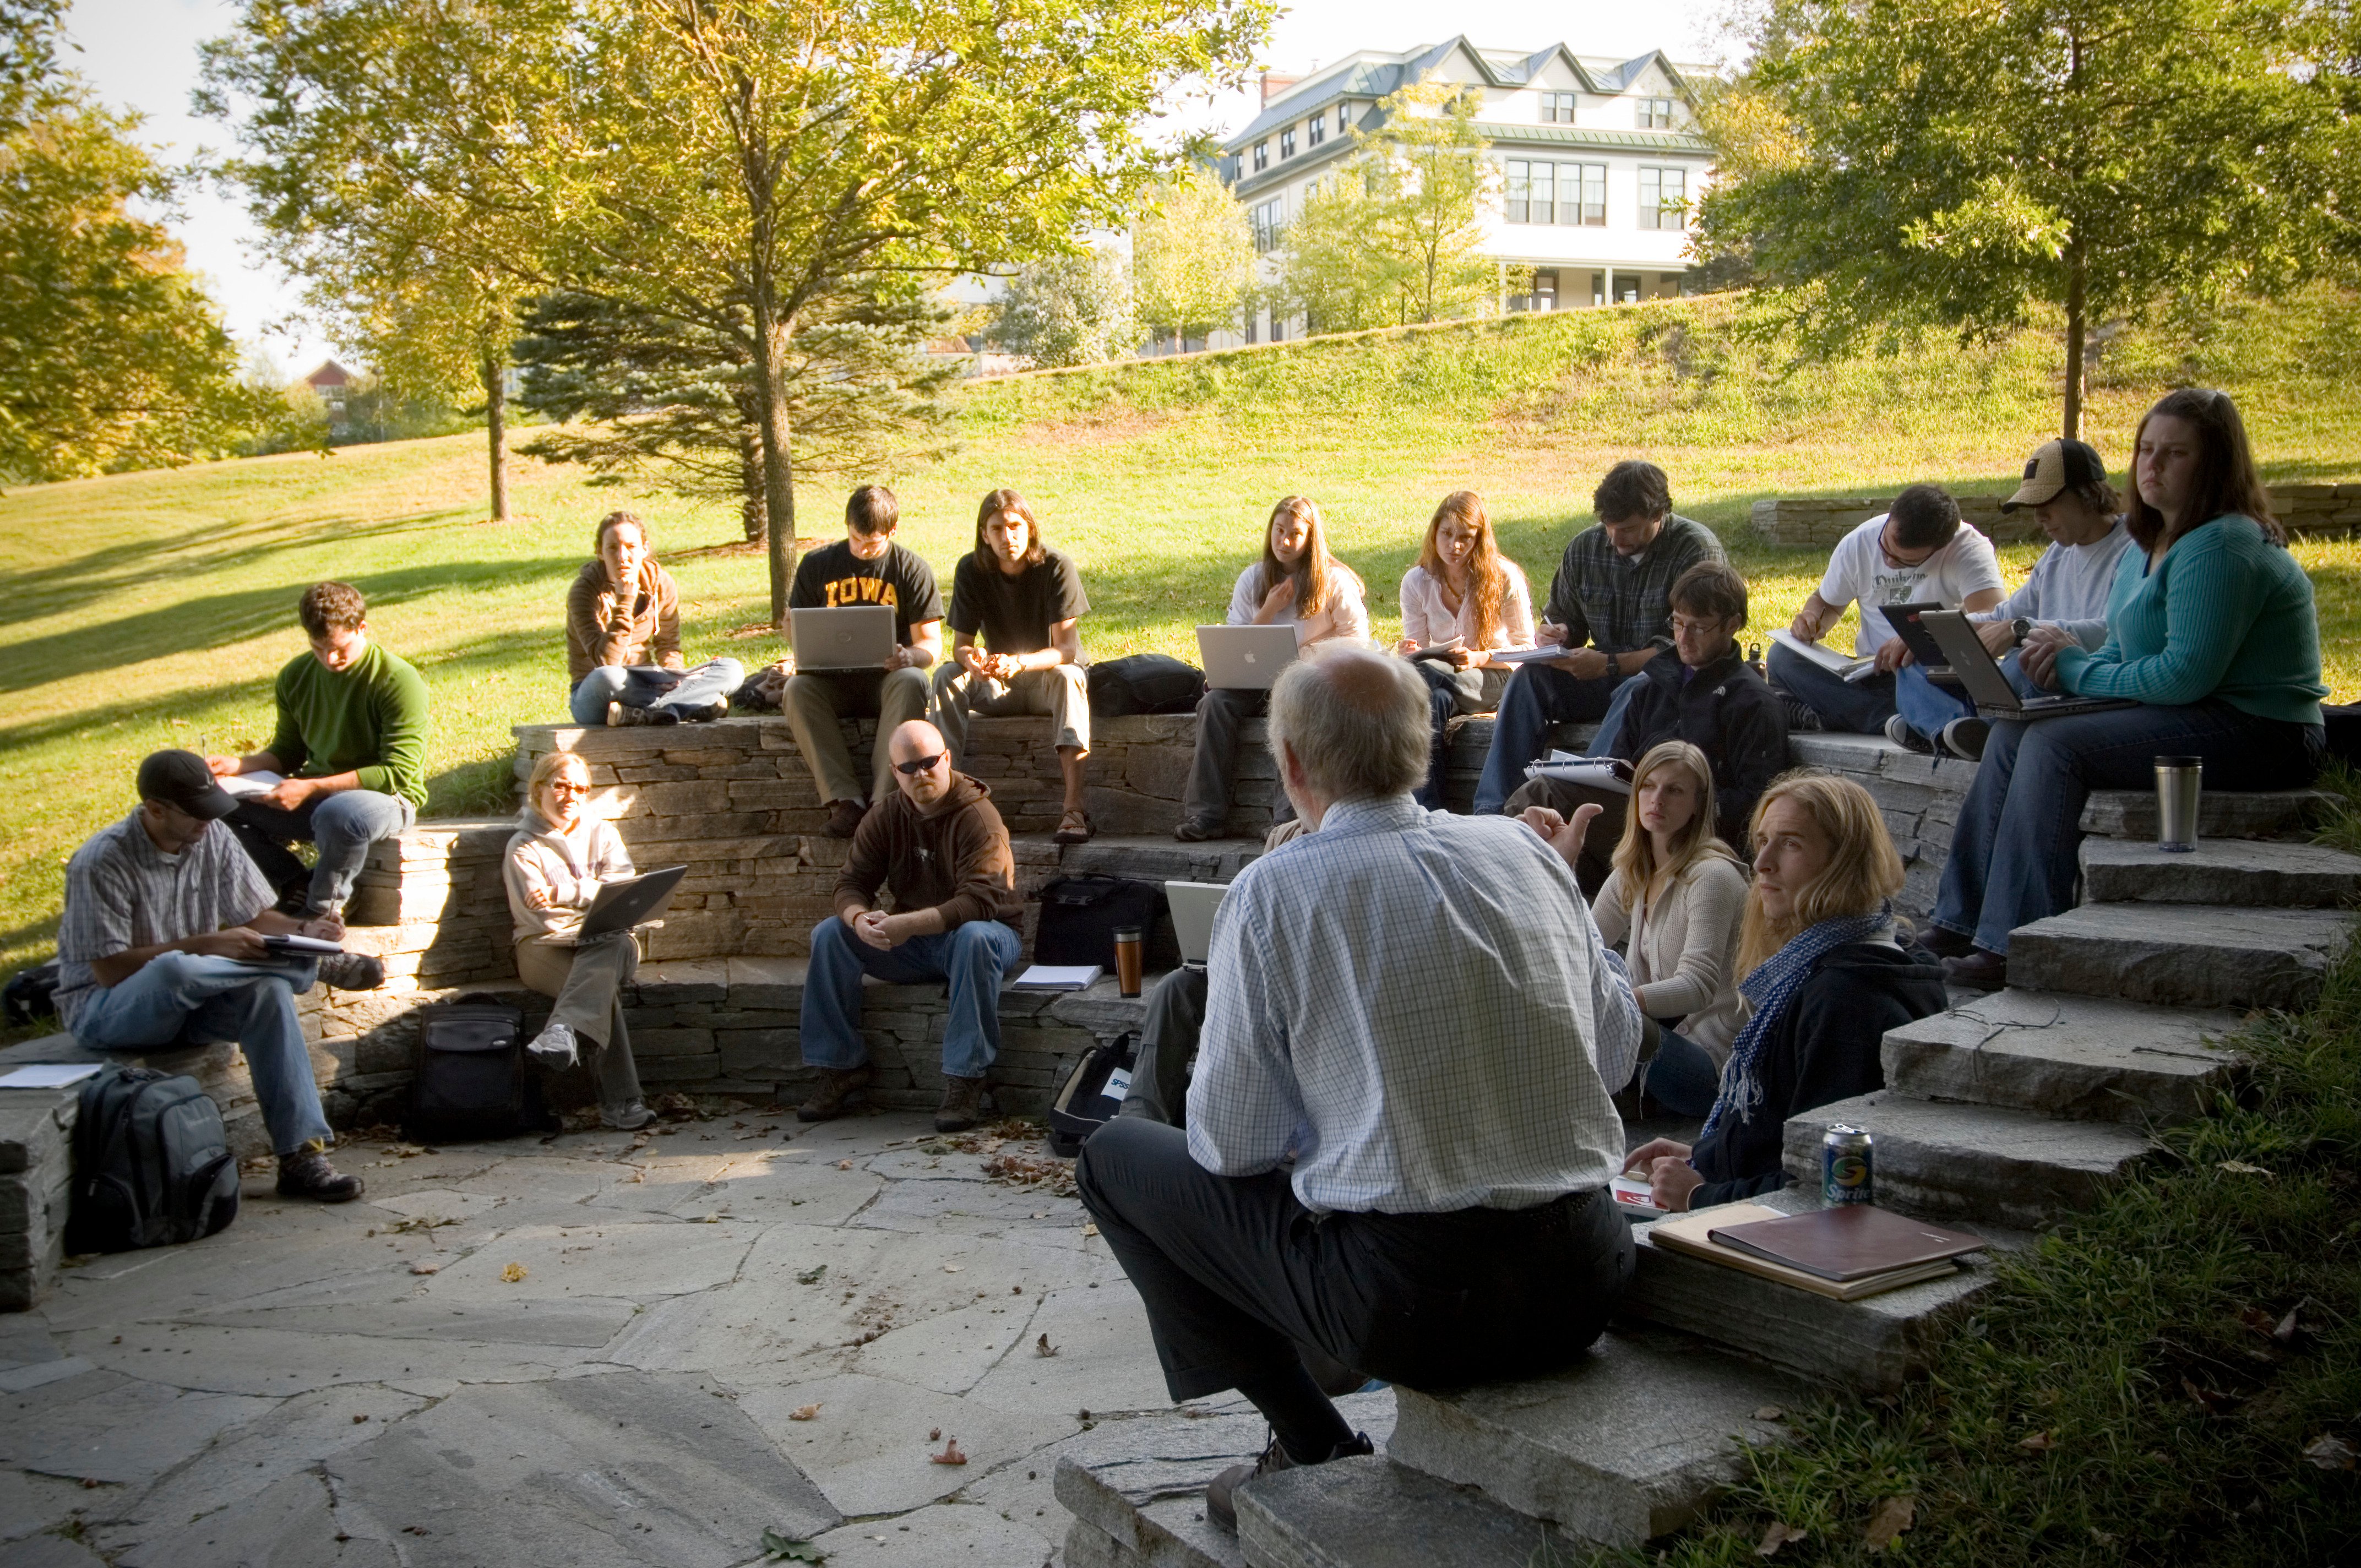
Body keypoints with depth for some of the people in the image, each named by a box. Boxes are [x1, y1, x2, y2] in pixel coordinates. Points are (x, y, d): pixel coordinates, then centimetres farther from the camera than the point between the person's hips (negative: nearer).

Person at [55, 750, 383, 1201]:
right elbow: (109, 969, -20)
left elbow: (257, 916, 5)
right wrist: (208, 945, -26)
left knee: (269, 992, -28)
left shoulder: (213, 842, -1)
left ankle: (301, 1156, -29)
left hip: (188, 1002, 5)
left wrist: (302, 930, -17)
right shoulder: (101, 864, -19)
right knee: (175, 968, -41)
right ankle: (321, 967, -22)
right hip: (103, 1010, -5)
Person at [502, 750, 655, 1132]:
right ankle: (620, 1101, -45)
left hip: (608, 941, 3)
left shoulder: (602, 833, 18)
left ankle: (564, 1031, -55)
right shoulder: (524, 848, 7)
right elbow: (541, 918, -5)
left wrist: (563, 892, -14)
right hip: (547, 947, -2)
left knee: (618, 946, -37)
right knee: (603, 989, -35)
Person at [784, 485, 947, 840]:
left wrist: (910, 656, -27)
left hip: (888, 678, -2)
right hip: (833, 682, 2)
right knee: (797, 688, -31)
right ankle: (845, 800, -37)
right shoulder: (817, 565, 9)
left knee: (911, 681, -36)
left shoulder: (912, 569, 2)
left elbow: (932, 644, -2)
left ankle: (884, 799, -39)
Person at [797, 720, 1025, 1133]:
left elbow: (979, 901, -27)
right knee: (829, 934, -14)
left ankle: (965, 1080, -33)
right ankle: (841, 1068, -7)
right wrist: (860, 918, -27)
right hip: (911, 946, 5)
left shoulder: (977, 817, -16)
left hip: (969, 934, -5)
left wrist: (909, 923, -38)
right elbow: (851, 884, -2)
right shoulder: (884, 820, 2)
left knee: (975, 937, -40)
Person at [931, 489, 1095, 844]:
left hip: (1047, 675, -3)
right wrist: (972, 658, -34)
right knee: (947, 677, -24)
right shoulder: (972, 570, -7)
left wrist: (1018, 663, -42)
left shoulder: (1056, 567, -16)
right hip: (998, 685, 3)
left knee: (1068, 677, -37)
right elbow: (959, 644, -8)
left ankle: (1074, 809, -47)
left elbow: (1066, 648, -23)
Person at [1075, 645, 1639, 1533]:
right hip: (1582, 1288, 6)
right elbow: (1619, 1046, 12)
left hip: (1410, 1301, -6)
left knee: (1114, 1159, 12)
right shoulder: (1525, 849, 4)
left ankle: (1316, 1449, 12)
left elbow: (1233, 1144, -6)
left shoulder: (1273, 893, -9)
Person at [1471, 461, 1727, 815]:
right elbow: (1562, 621, 17)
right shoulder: (1585, 547, 5)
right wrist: (1550, 637, -9)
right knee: (1529, 677, -20)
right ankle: (1492, 812, -30)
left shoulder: (1697, 548, -11)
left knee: (1637, 691, -38)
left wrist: (1610, 665, -25)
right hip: (1601, 680, 5)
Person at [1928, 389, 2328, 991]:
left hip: (2256, 735, -10)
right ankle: (1962, 924, -3)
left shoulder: (2221, 547, -18)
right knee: (2012, 732, 0)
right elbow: (2124, 655, 18)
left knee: (2055, 743, -24)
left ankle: (2014, 946, -22)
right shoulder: (2148, 545, 13)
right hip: (2201, 719, 10)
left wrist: (2079, 668, -12)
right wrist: (2066, 665, -4)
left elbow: (2187, 675, -24)